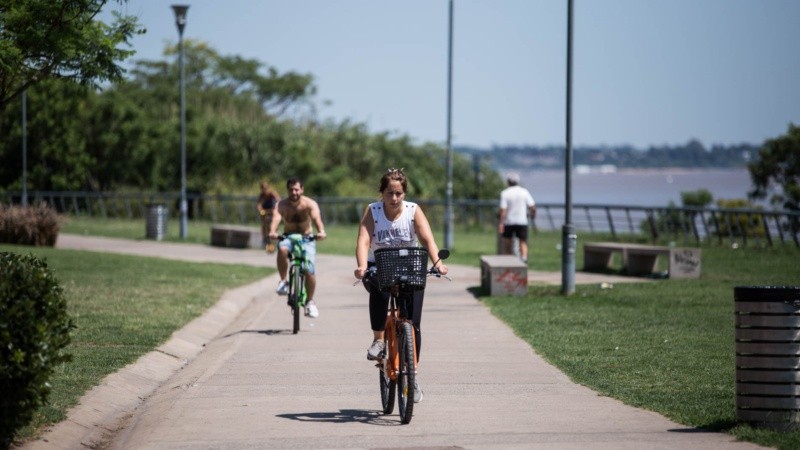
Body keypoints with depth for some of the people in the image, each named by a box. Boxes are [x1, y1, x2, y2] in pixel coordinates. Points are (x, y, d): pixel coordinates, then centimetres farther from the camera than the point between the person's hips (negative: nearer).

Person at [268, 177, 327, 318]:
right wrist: (272, 232, -52)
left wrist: (321, 231, -55)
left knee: (309, 270, -15)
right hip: (288, 237, 0)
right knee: (282, 249, -36)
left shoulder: (310, 204, -15)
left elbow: (316, 218, -33)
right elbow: (276, 218, -30)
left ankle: (310, 301, 8)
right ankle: (283, 281, -17)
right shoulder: (282, 205, -12)